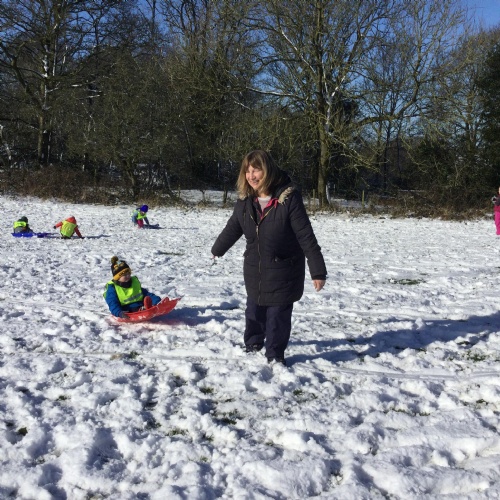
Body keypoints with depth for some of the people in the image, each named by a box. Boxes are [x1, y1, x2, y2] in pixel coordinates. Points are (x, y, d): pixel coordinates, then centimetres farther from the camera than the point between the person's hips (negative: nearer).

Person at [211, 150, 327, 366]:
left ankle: (275, 354, 20)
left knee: (278, 314, 2)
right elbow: (233, 228, 12)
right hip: (254, 268, 5)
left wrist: (318, 271, -20)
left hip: (283, 269, -4)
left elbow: (306, 236, -20)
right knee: (254, 310, 17)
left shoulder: (288, 198, -22)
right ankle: (253, 344, 40)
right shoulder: (245, 200, -6)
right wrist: (217, 250, 26)